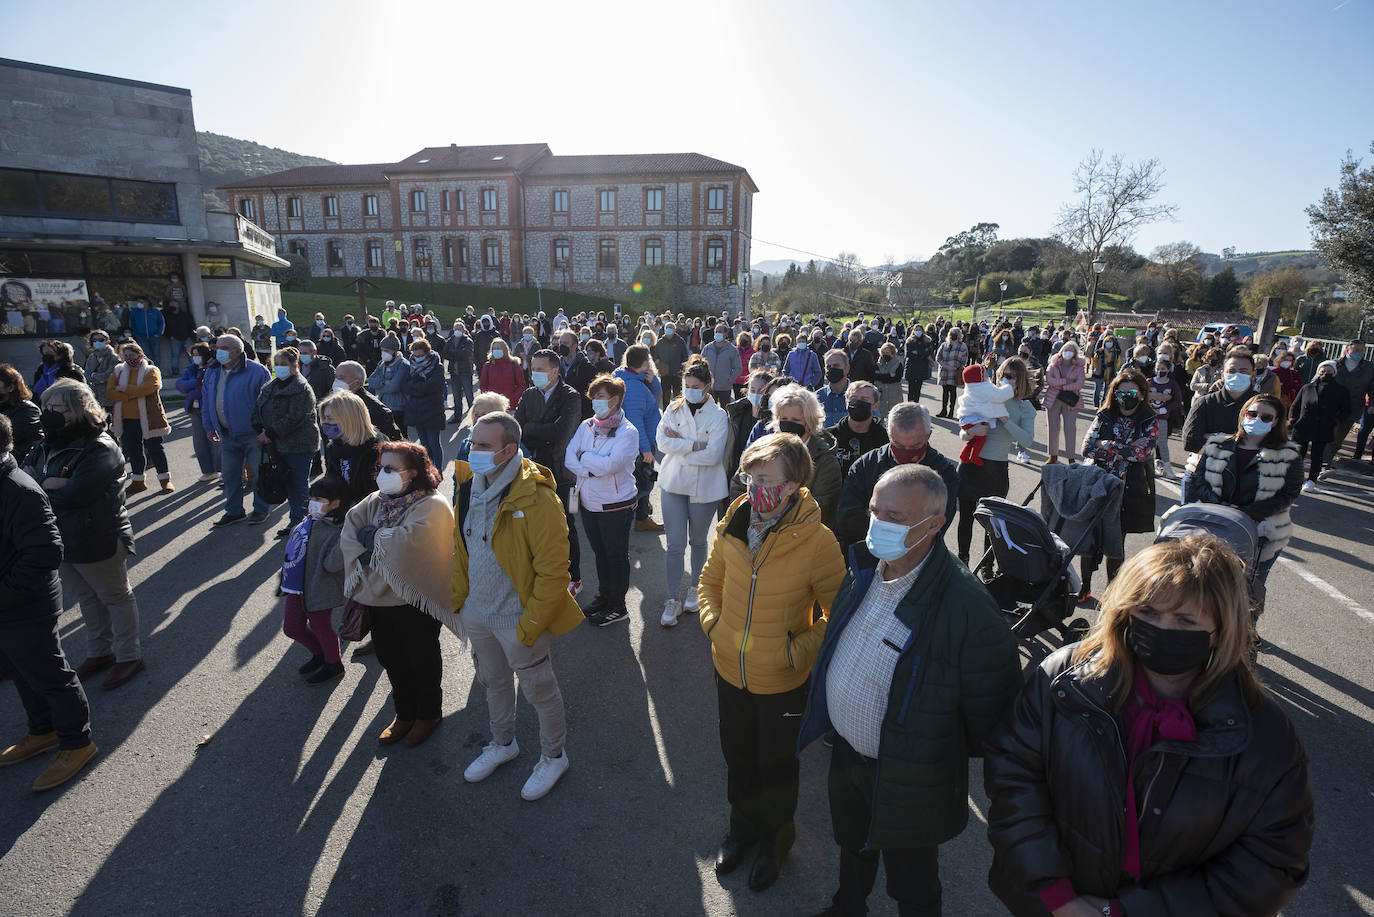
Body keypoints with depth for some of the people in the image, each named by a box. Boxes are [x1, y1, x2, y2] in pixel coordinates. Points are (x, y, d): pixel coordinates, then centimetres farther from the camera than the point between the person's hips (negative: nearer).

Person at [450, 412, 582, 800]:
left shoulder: (536, 499, -26)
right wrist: (457, 598, 9)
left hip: (517, 620, -7)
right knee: (493, 682, 27)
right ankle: (503, 743, 53)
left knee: (540, 691, 14)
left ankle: (553, 756, 40)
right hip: (476, 614, 7)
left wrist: (529, 627, -20)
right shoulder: (468, 486, -3)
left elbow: (552, 571, -23)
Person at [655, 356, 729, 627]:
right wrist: (694, 445, -20)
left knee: (698, 541, 16)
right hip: (673, 484, 1)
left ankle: (695, 589, 37)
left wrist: (679, 443, -14)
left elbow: (712, 455, -18)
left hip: (704, 488, -1)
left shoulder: (718, 416, -7)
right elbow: (663, 440, -11)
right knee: (675, 544, 0)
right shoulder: (674, 408, 2)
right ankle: (673, 599, 13)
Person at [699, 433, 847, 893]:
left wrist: (798, 651, -20)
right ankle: (744, 826, 56)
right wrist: (712, 622, -6)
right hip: (730, 670, 4)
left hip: (782, 681, -4)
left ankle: (776, 839, 52)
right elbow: (710, 580, 7)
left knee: (776, 767, 22)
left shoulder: (817, 541, -25)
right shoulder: (732, 527, -12)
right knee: (738, 757, 27)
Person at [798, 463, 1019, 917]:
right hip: (845, 755, 7)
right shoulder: (862, 570, -9)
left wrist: (964, 754, -6)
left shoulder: (966, 605, -32)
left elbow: (991, 700, -21)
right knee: (852, 848, 33)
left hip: (907, 781, -6)